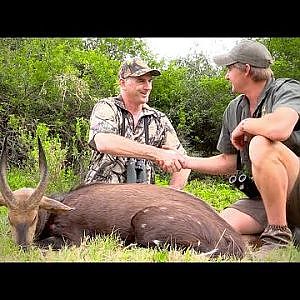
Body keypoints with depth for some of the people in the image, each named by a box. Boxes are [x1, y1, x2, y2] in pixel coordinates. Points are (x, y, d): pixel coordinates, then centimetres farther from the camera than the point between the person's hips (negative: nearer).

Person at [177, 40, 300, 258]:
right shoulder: (234, 110, 11)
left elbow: (279, 129, -34)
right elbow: (228, 163, 19)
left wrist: (244, 125, -15)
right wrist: (183, 161, 17)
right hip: (262, 198, 7)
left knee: (261, 145, -32)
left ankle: (279, 235, -21)